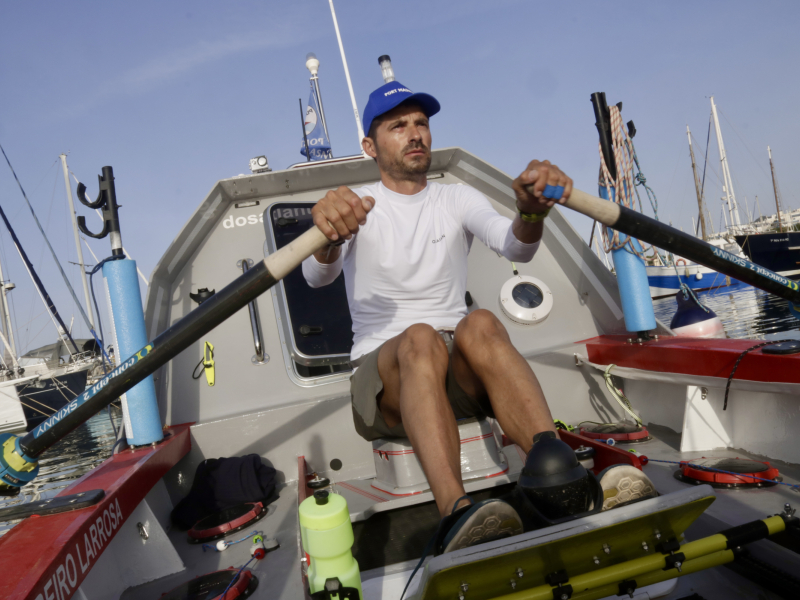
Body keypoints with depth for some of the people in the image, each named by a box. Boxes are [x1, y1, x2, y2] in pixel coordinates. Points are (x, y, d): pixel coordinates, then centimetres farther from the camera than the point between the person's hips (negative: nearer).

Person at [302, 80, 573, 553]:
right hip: (384, 371, -1)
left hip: (462, 373, 2)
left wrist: (532, 213, -35)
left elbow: (515, 248, -10)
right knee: (420, 338, -35)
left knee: (479, 324, -32)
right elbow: (317, 276, -16)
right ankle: (458, 514, -53)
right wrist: (329, 238, -41)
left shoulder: (457, 199, 11)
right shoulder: (355, 206, 5)